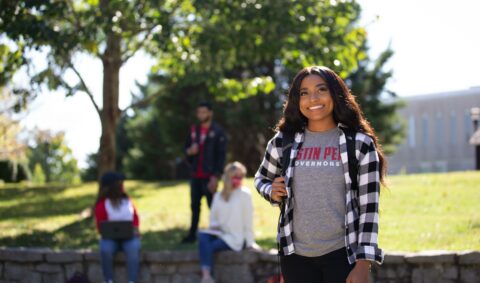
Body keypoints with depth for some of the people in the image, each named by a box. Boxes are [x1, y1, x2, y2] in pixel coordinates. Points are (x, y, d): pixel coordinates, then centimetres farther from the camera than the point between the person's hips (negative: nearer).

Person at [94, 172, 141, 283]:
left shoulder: (126, 199, 9)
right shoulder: (102, 204, -3)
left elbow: (135, 216, 15)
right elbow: (101, 227, -1)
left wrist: (135, 228, -5)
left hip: (129, 236, 2)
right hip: (111, 237, -2)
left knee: (134, 248, -34)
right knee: (105, 249, -37)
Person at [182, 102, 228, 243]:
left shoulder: (217, 132, -5)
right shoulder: (194, 130, 12)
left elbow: (221, 156, -9)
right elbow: (187, 148, 19)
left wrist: (216, 177, -16)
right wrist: (189, 151, -6)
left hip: (209, 176, -6)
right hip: (195, 175, 6)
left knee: (213, 205, -4)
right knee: (194, 205, 10)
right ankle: (192, 234, 17)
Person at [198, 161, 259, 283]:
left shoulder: (244, 194, -2)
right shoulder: (218, 196, 13)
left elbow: (248, 219, -4)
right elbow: (213, 217, 18)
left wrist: (250, 242, -6)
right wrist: (214, 226, -5)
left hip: (236, 238, -5)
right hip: (221, 233, 5)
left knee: (209, 247, -27)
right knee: (202, 235, -27)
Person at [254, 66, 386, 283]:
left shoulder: (360, 144, -4)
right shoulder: (284, 141, 3)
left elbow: (369, 208, -4)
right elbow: (261, 178, 22)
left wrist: (363, 264, -10)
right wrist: (272, 192, -3)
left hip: (343, 254, -2)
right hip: (295, 255, 3)